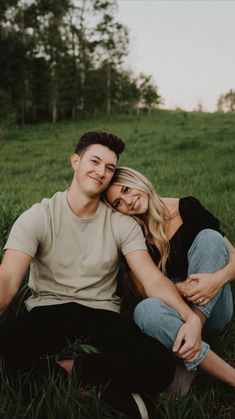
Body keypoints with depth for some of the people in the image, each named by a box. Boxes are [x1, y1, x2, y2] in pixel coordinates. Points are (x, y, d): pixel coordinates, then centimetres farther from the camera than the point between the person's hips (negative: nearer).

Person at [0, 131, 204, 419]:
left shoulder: (123, 224, 1)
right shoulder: (38, 217, -6)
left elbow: (153, 279, -8)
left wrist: (190, 316, -27)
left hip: (102, 316, 2)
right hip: (47, 312, -1)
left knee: (160, 366, -26)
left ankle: (67, 368, -9)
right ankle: (109, 385, -14)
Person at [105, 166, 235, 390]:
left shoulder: (187, 208, -6)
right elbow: (143, 289, -4)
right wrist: (179, 289, -24)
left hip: (210, 311, 1)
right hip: (171, 310, 0)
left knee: (209, 237, -22)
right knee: (145, 311, -35)